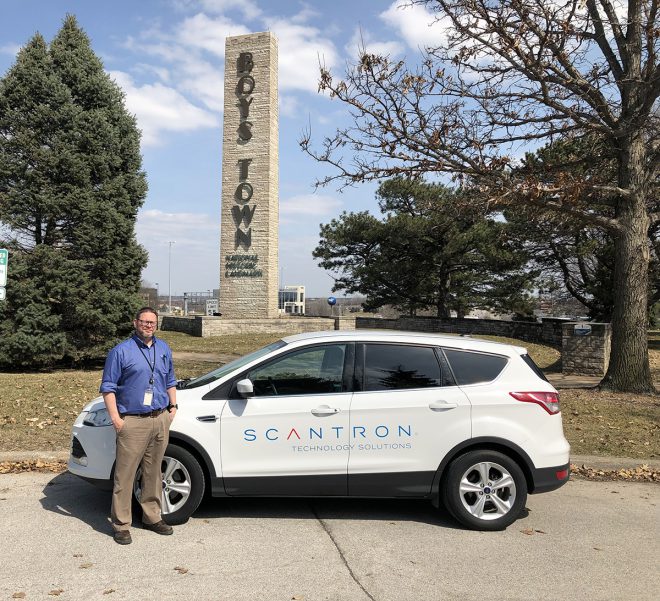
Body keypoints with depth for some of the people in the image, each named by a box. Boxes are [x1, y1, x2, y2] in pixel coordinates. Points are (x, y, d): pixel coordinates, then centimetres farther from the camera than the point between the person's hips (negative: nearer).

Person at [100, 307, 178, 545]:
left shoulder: (164, 349, 14)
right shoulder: (121, 351, -4)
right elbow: (108, 388, -5)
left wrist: (173, 405, 14)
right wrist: (115, 418, -12)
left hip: (160, 420, 5)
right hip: (133, 422, -5)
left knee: (154, 472, 14)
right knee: (125, 474, -3)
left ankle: (152, 517, 26)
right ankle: (121, 525, 8)